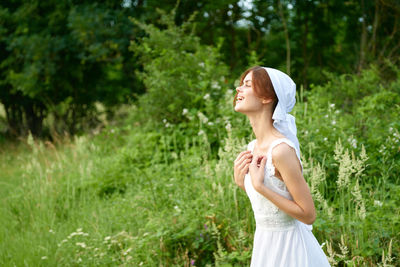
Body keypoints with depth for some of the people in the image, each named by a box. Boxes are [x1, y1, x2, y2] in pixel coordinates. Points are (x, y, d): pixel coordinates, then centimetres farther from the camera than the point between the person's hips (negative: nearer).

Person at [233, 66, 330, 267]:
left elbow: (308, 215, -21)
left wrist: (260, 186, -23)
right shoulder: (253, 147, 2)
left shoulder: (281, 150, -23)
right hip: (265, 244, 8)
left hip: (289, 248, -8)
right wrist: (241, 181, -2)